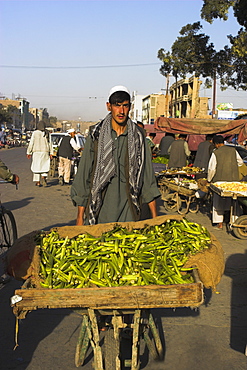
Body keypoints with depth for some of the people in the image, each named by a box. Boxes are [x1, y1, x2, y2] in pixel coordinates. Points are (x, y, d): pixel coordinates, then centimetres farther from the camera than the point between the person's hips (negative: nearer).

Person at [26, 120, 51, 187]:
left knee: (37, 166, 7)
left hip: (36, 152, 0)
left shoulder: (35, 133, -3)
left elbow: (31, 143, -3)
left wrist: (29, 152, 2)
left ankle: (37, 182, 7)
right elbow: (49, 143, -3)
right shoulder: (46, 133, -2)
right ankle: (44, 177, -16)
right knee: (45, 166, 10)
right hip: (45, 152, 0)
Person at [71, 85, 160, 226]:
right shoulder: (97, 134, 1)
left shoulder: (138, 135, 4)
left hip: (128, 209, 1)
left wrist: (154, 217, 5)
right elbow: (84, 174, 3)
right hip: (101, 209, -1)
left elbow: (147, 174, 7)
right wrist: (80, 216, 0)